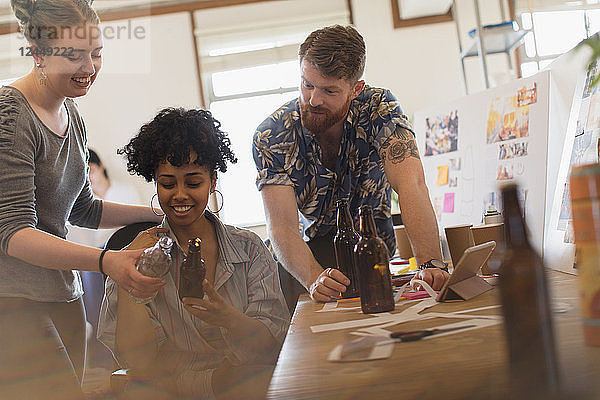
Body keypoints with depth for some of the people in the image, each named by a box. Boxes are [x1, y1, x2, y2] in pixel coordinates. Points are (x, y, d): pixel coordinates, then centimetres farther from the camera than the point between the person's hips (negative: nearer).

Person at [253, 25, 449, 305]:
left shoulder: (378, 108, -18)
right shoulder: (271, 137, -18)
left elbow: (411, 185, -30)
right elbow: (282, 227, -26)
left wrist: (431, 265, -45)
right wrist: (315, 280, -46)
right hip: (308, 251, 2)